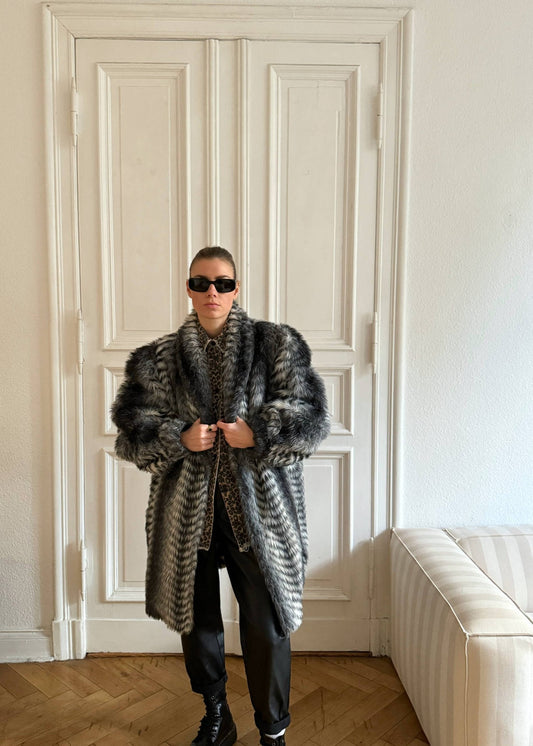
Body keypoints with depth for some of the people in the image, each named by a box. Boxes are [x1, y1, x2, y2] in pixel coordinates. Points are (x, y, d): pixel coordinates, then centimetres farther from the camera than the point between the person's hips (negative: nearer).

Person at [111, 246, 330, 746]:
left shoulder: (276, 345, 0)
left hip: (258, 511, -2)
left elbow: (311, 415, -4)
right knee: (196, 621, 17)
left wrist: (257, 433, -17)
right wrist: (179, 438, -14)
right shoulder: (159, 358, 5)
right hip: (188, 512, 2)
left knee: (267, 626, 7)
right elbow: (131, 425, 3)